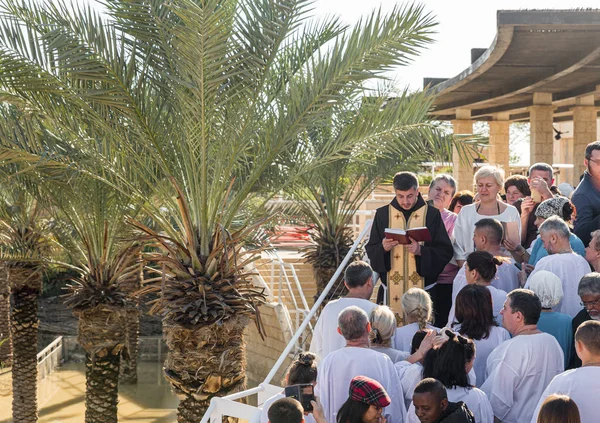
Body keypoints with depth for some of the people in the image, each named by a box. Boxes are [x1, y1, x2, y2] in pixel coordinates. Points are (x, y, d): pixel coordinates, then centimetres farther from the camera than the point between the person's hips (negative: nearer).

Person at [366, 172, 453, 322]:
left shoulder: (432, 215, 2)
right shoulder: (382, 214, 8)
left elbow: (446, 252, -2)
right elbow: (370, 251, 8)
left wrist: (421, 250, -18)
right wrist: (383, 248, -14)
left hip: (422, 287, -1)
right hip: (391, 290, 1)